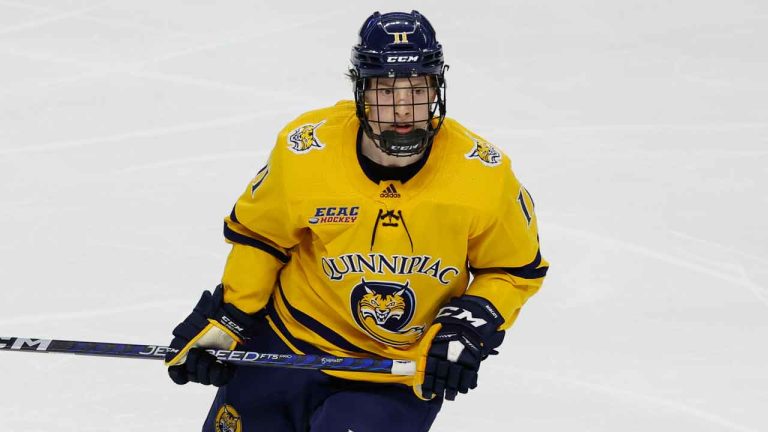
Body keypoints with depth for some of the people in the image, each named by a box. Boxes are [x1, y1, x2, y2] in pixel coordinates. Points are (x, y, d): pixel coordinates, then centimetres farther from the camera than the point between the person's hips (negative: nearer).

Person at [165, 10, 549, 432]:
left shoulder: (482, 174, -17)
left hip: (402, 379, -2)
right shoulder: (303, 152, -17)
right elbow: (257, 235, 1)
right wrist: (225, 319, -3)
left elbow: (517, 268, -2)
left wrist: (473, 328, -16)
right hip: (291, 346, 2)